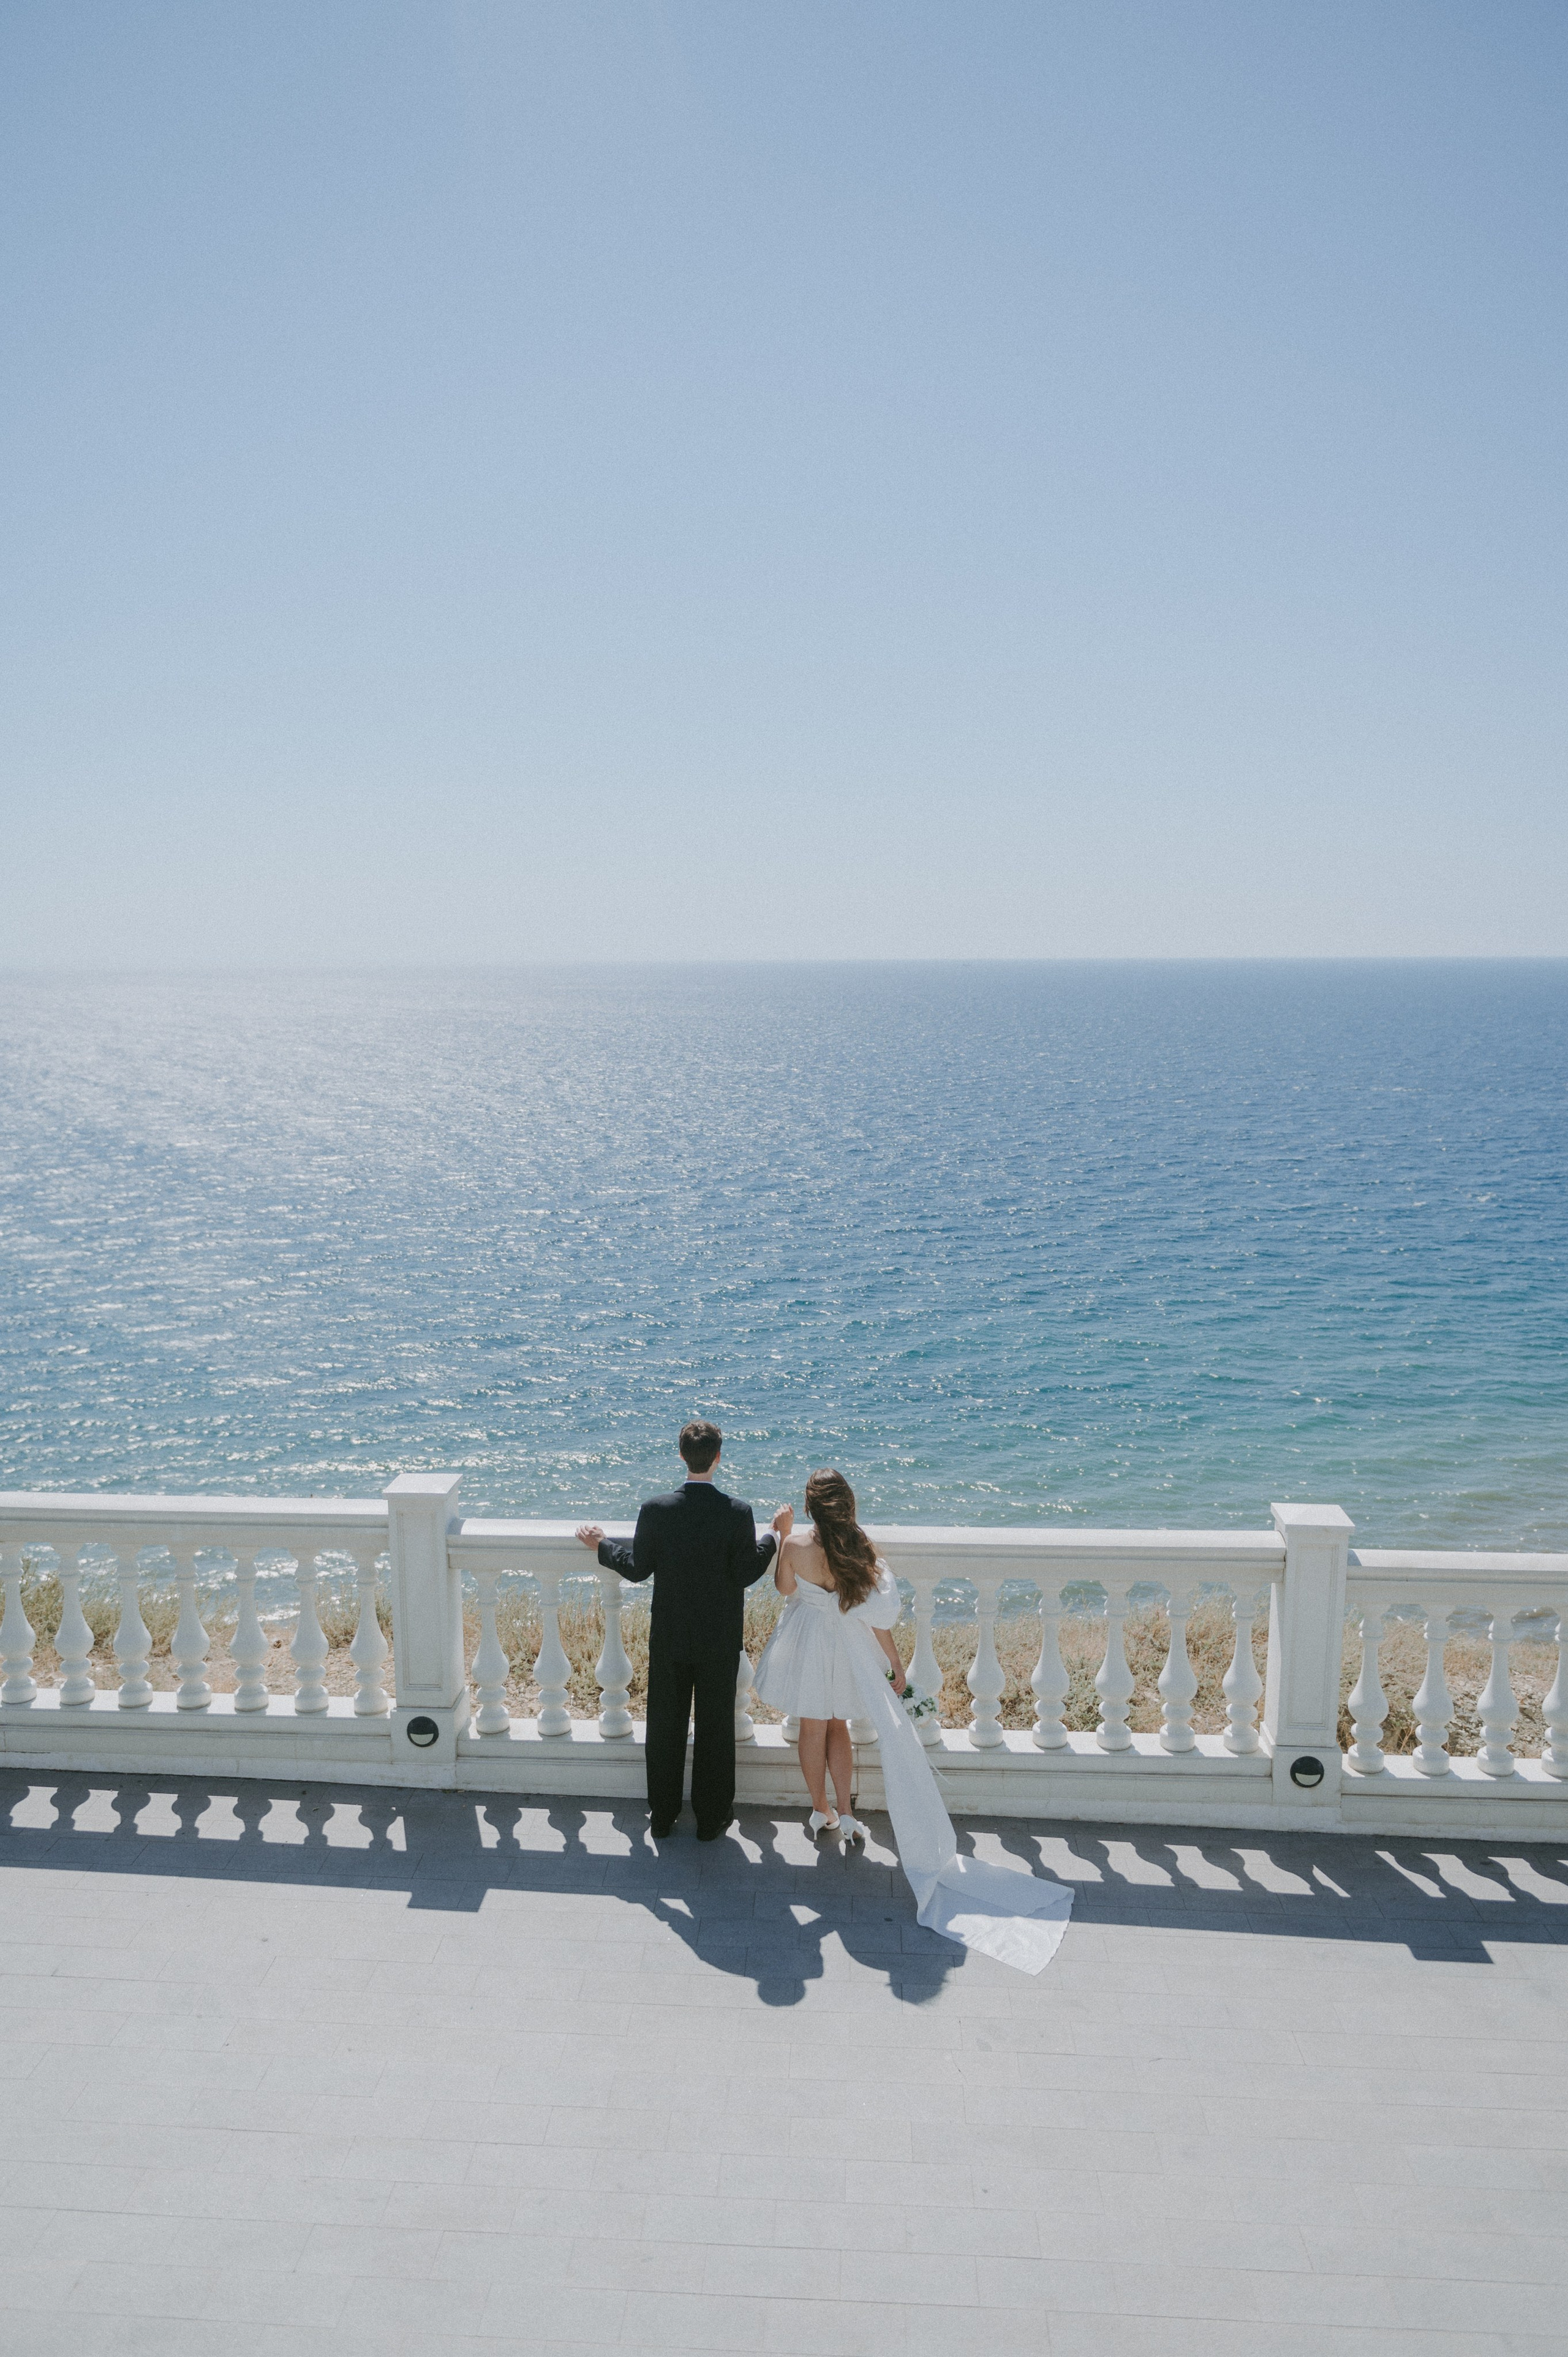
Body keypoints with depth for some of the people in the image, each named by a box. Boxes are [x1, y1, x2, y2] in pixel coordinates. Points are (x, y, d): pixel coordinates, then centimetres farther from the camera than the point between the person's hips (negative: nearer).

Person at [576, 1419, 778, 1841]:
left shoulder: (655, 1510, -14)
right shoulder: (737, 1512, -17)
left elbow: (638, 1569, -5)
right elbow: (747, 1573, -12)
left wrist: (600, 1545, 12)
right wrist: (774, 1537, 4)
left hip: (668, 1639, 1)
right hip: (720, 1640, -1)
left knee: (665, 1727, 16)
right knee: (715, 1727, 13)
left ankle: (663, 1816, 28)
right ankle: (711, 1818, 24)